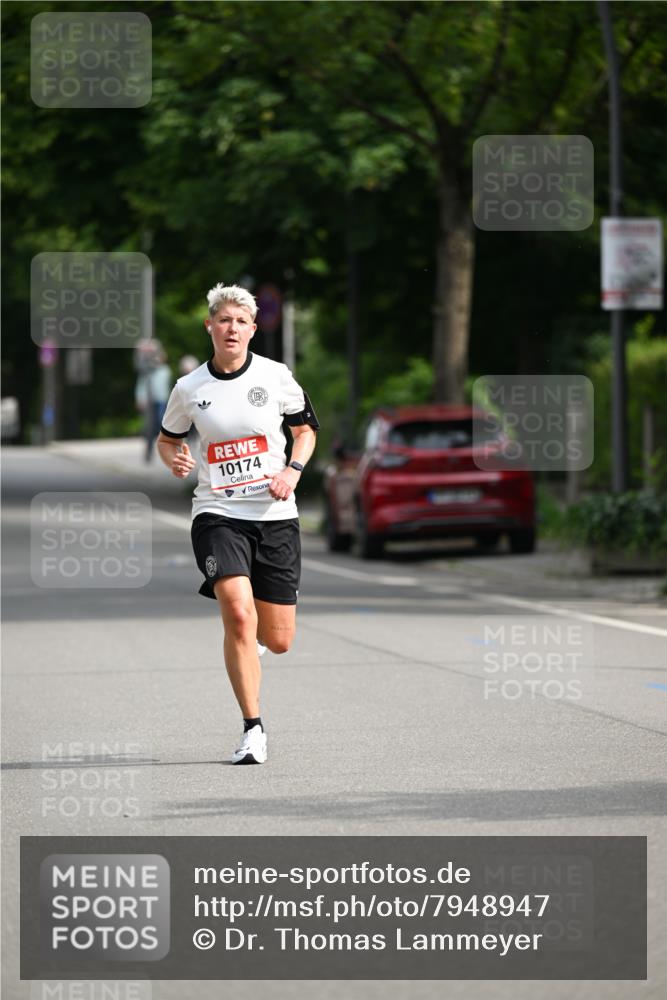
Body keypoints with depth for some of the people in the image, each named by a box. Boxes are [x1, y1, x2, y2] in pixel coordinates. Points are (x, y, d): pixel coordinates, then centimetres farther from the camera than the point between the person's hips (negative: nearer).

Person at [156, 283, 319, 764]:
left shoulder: (276, 377, 0)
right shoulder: (189, 389, 1)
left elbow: (305, 429, 14)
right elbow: (167, 439, 17)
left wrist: (293, 470, -4)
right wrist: (175, 459, -5)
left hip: (275, 515, 1)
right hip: (218, 514, -1)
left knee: (279, 641, 3)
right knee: (238, 614, -24)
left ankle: (254, 635, 44)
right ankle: (253, 729, -14)